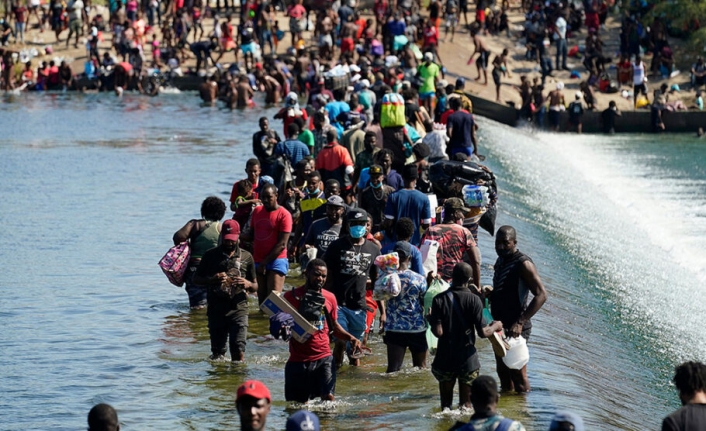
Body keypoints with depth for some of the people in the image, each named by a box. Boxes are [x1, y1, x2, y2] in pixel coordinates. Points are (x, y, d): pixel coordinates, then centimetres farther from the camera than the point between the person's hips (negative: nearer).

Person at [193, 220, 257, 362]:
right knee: (217, 352, 6)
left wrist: (248, 284, -11)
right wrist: (212, 280, -10)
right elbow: (196, 279, 11)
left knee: (238, 349, -14)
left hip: (239, 309, -1)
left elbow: (255, 286, 14)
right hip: (216, 310, 1)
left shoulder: (246, 257, 9)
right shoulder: (211, 255, 7)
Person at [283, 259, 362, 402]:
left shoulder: (329, 298, 9)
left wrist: (350, 338, 2)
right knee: (299, 403, 4)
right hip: (298, 360, -2)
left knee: (328, 398, -15)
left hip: (324, 358, 2)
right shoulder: (292, 296, 0)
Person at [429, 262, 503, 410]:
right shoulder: (474, 299, -8)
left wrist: (431, 320, 7)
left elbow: (438, 332, -13)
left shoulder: (439, 299, -5)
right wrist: (495, 327, 11)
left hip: (445, 360, 1)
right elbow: (482, 332, -9)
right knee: (466, 404, 9)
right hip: (468, 359, -1)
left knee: (445, 403, 12)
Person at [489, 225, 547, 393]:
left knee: (518, 373, -5)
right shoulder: (500, 261, 12)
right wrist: (488, 294, 6)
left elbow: (541, 295, -23)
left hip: (515, 329, -9)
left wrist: (520, 323, -29)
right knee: (503, 372, 16)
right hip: (500, 326, 9)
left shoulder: (523, 264, -16)